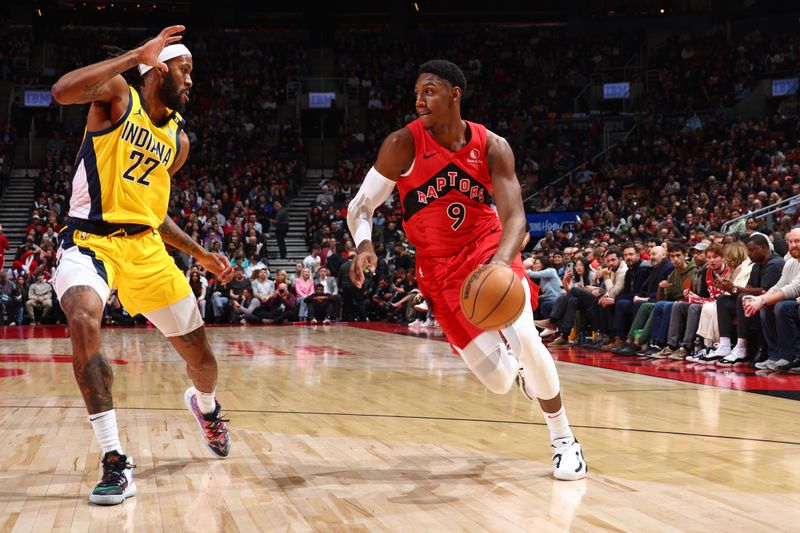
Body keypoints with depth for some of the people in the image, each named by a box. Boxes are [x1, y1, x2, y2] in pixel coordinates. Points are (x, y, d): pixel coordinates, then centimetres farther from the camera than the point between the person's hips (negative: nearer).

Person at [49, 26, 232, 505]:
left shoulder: (178, 139, 13)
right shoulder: (117, 95, -3)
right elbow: (63, 91, -26)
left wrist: (201, 254, 18)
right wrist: (137, 55, -23)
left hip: (144, 247, 6)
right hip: (90, 240, -5)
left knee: (201, 356, 9)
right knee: (84, 321, -36)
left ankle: (205, 405, 48)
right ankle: (115, 460, -29)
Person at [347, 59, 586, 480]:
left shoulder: (492, 147, -10)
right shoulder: (403, 145, -12)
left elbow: (514, 218, -18)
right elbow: (362, 204, -6)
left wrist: (501, 261, -40)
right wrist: (363, 243, -29)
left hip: (489, 252, 0)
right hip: (440, 269, 0)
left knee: (524, 337, -25)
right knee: (499, 381, -6)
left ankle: (563, 439, -1)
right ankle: (519, 369, 37)